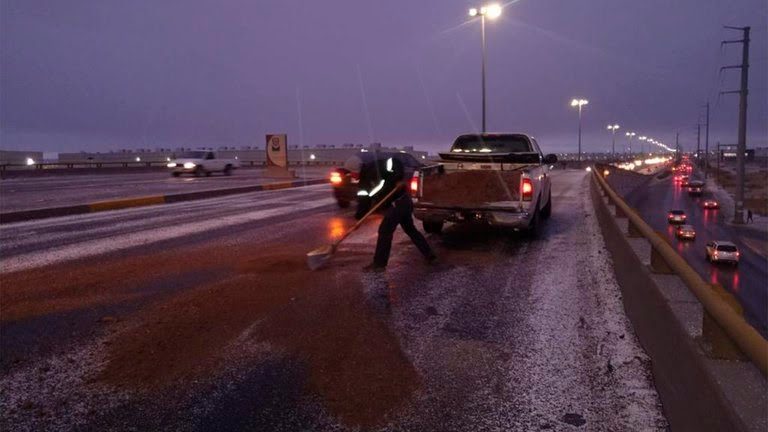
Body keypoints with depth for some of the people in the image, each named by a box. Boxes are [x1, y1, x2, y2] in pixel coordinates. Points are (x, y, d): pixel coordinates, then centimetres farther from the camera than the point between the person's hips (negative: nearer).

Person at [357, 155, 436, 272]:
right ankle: (429, 255, 27)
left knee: (385, 231, -4)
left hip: (398, 203, -10)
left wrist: (400, 179, -24)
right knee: (411, 230, 19)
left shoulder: (373, 169, -15)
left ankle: (379, 264, 3)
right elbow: (366, 199, 8)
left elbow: (394, 162, -20)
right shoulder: (365, 180, 10)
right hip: (403, 202, 10)